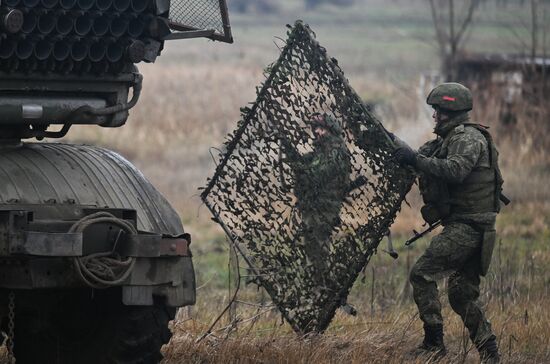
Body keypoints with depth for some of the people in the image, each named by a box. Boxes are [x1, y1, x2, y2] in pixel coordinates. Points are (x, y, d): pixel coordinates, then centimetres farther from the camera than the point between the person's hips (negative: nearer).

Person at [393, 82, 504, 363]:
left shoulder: (468, 137, -12)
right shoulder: (451, 138, 19)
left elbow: (455, 170, -29)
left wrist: (416, 159, -26)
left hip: (466, 225, -10)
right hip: (469, 227, 10)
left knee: (422, 274, -10)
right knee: (462, 295, 11)